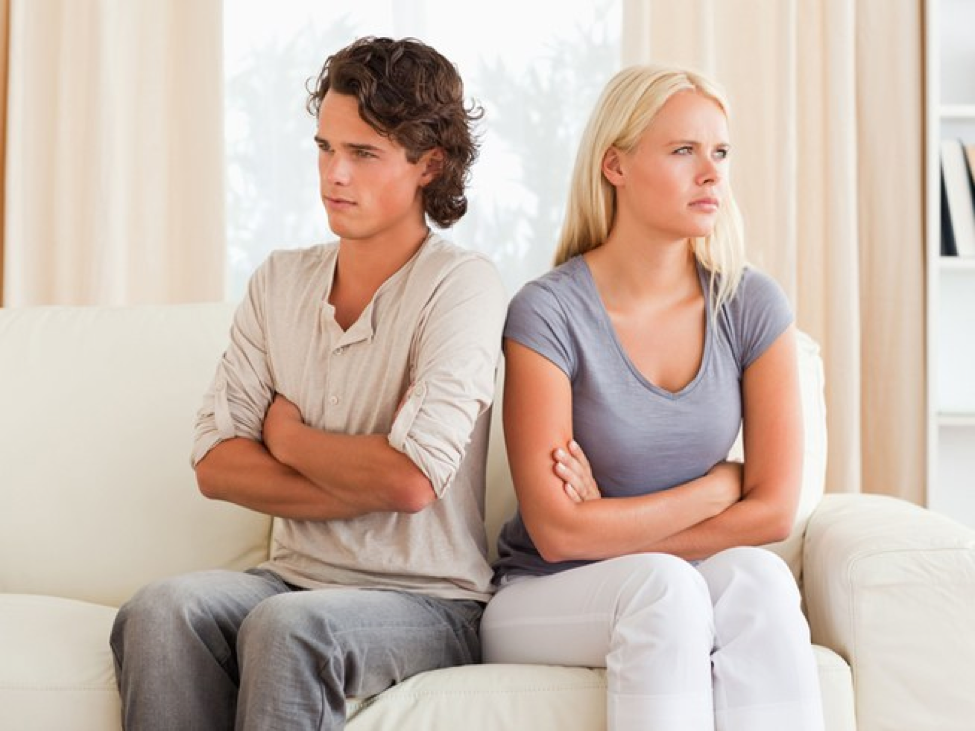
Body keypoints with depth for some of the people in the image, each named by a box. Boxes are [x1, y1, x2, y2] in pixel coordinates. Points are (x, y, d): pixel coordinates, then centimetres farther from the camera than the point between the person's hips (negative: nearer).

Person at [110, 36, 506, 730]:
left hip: (428, 600, -4)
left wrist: (287, 436, -2)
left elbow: (411, 479, -20)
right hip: (296, 576, 5)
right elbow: (215, 464, 0)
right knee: (163, 608, -26)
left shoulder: (462, 283, -8)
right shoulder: (279, 281, 9)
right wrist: (367, 484, -11)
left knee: (287, 627, -34)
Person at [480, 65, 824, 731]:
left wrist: (614, 529, -9)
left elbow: (774, 510, -4)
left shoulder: (753, 306, -1)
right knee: (663, 586, -34)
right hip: (544, 602, -3)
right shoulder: (549, 313, -12)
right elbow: (557, 532, -16)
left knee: (755, 575, -30)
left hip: (695, 591, 3)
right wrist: (719, 484, -8)